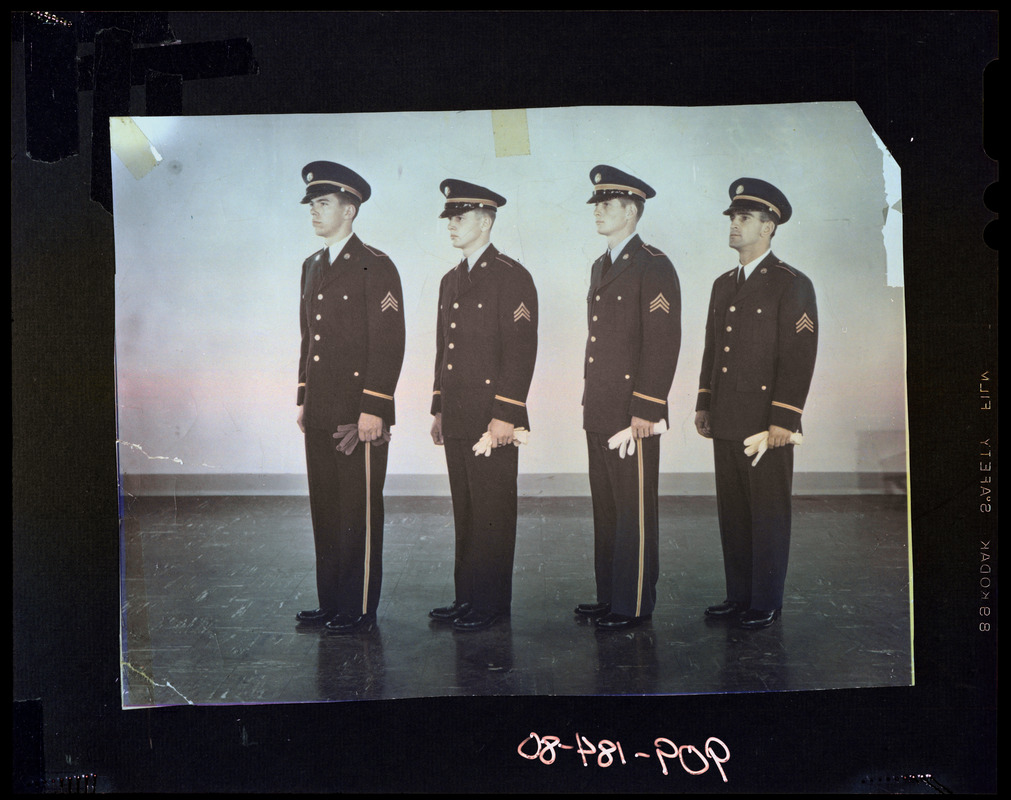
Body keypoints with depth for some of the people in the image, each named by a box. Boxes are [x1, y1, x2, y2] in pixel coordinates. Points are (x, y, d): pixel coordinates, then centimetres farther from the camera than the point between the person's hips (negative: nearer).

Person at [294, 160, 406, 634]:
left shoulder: (375, 266, -7)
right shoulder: (312, 266, 17)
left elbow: (389, 343, -13)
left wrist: (373, 409, -17)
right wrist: (303, 398, 16)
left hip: (358, 415, -8)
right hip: (320, 415, 8)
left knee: (359, 514, 0)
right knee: (325, 511, 13)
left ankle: (359, 610, 12)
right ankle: (331, 603, 24)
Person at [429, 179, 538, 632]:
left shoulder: (512, 277, -8)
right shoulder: (450, 281, 17)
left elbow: (522, 350, -14)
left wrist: (505, 416, -18)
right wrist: (438, 408, 17)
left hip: (493, 421, -8)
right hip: (457, 420, 8)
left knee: (493, 513, 0)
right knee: (465, 511, 13)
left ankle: (491, 603, 11)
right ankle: (466, 597, 23)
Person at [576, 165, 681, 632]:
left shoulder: (653, 267, -9)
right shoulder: (601, 267, 18)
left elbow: (663, 344, -15)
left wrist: (643, 413, -18)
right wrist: (590, 402, 17)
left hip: (633, 415, -9)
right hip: (598, 413, 9)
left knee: (635, 513, 1)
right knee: (605, 508, 15)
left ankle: (633, 606, 11)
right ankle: (609, 595, 26)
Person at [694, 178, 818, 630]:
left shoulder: (792, 285, -6)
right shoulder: (723, 285, 16)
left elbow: (799, 357, -12)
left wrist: (783, 420, -16)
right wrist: (704, 404, 15)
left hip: (766, 423, -7)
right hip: (725, 422, 7)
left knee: (768, 516, 3)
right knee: (732, 513, 12)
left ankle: (766, 604, 16)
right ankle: (738, 597, 24)